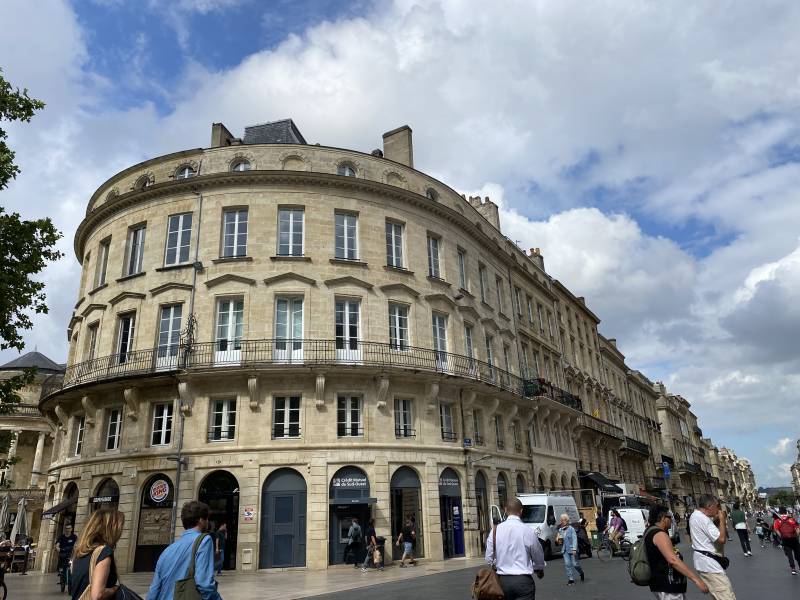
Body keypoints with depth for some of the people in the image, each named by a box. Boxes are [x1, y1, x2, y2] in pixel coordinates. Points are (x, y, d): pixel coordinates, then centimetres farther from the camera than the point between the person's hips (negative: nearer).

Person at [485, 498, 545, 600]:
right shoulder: (528, 531, -8)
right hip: (523, 580, -3)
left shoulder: (495, 530, -1)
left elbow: (489, 558, 4)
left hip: (502, 580, 3)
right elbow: (538, 556, 7)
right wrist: (540, 570, 29)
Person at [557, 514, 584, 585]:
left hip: (572, 549, -5)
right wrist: (560, 540, -3)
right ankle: (571, 579, 7)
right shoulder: (560, 530, 7)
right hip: (565, 550, 5)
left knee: (575, 564, 2)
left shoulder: (571, 529, -11)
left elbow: (574, 539, -14)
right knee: (567, 564, -3)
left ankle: (581, 573, 32)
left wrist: (574, 549, -21)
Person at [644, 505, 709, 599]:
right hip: (667, 586, -10)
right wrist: (696, 579, -36)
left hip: (663, 584, 10)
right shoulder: (659, 534, -21)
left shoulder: (651, 531, 12)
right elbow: (673, 560, -33)